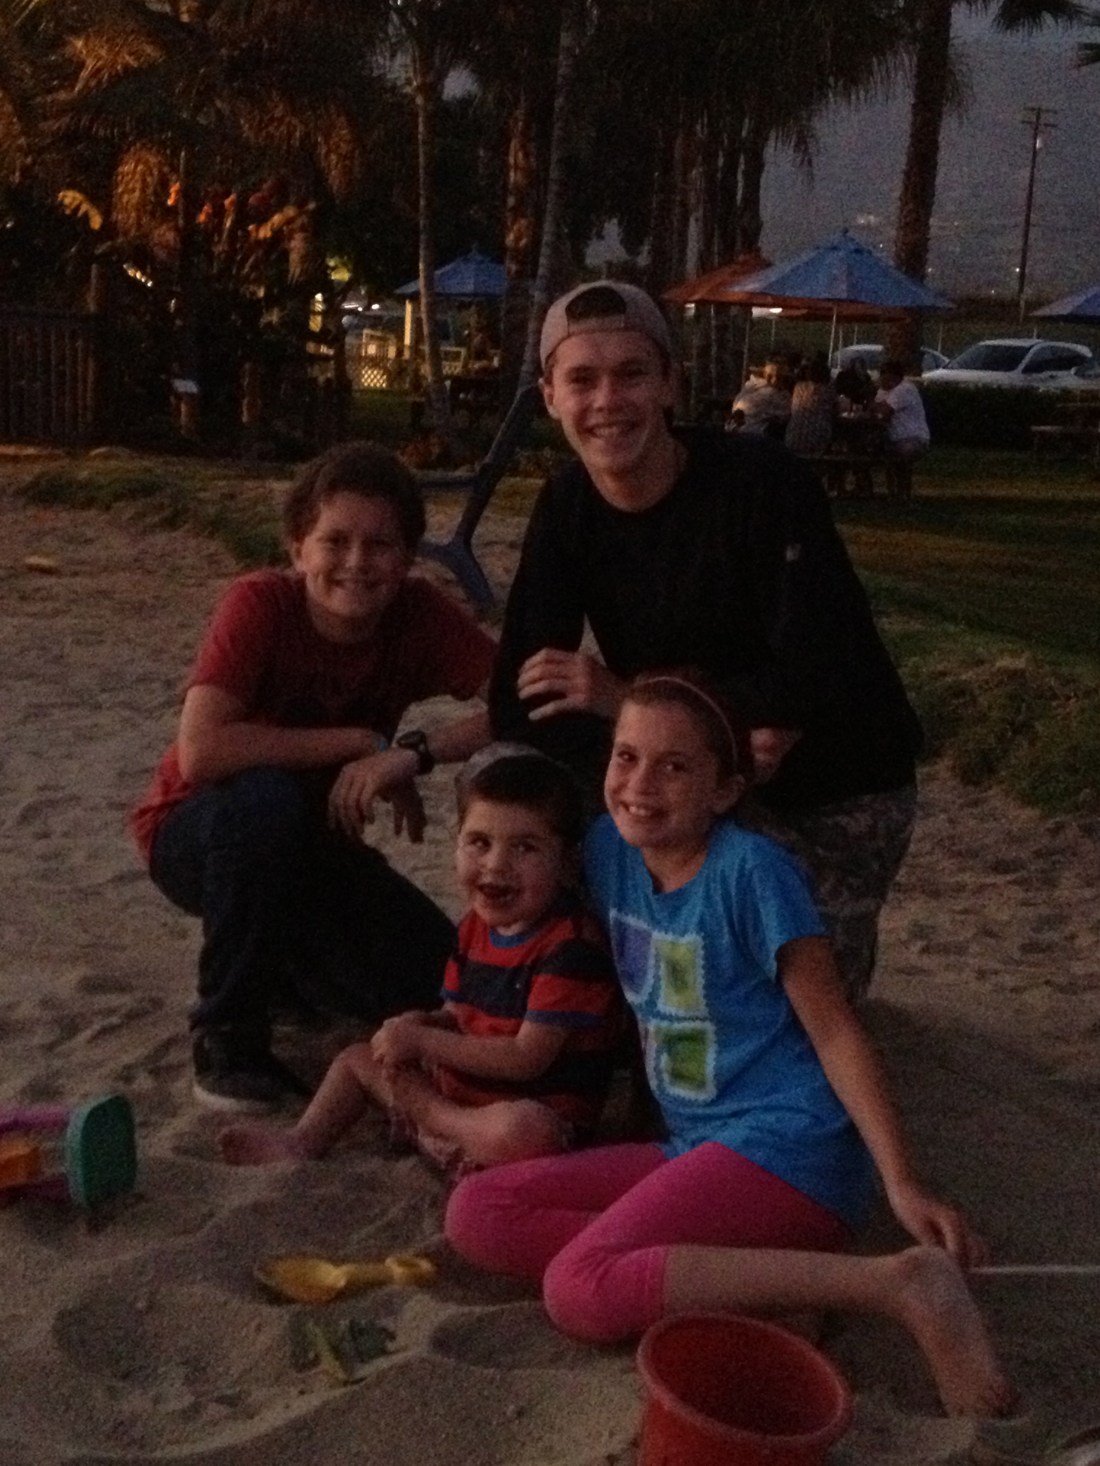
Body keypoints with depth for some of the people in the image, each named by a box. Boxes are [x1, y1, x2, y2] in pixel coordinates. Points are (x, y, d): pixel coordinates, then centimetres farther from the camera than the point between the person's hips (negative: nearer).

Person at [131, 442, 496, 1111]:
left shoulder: (421, 614, -16)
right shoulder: (261, 604, -26)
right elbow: (200, 752, -39)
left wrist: (417, 749, -39)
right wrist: (363, 741, -33)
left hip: (314, 840, 4)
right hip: (199, 831, -3)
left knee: (435, 984, -15)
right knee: (267, 800, -38)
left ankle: (278, 960, 16)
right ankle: (228, 1032, -17)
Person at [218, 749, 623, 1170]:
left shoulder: (570, 946, -23)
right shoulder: (477, 926, 5)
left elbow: (527, 1059, -25)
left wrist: (422, 1040, -20)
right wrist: (420, 1025, -10)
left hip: (539, 1109, -8)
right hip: (460, 1083, 8)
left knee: (523, 1132, -41)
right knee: (357, 1057, 16)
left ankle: (419, 1109, -14)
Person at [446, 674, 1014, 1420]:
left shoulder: (750, 869, -12)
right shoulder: (612, 847, 6)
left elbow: (836, 1031, -11)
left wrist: (905, 1186, -20)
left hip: (787, 1147, -8)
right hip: (693, 1148, 8)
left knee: (580, 1290, -26)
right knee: (475, 1214, -5)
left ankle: (898, 1282, -23)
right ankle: (764, 1275, -15)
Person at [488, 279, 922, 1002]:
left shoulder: (766, 483, -26)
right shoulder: (568, 507, -11)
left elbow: (817, 682, -31)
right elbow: (520, 707, -16)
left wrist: (631, 698, -27)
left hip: (839, 792, -4)